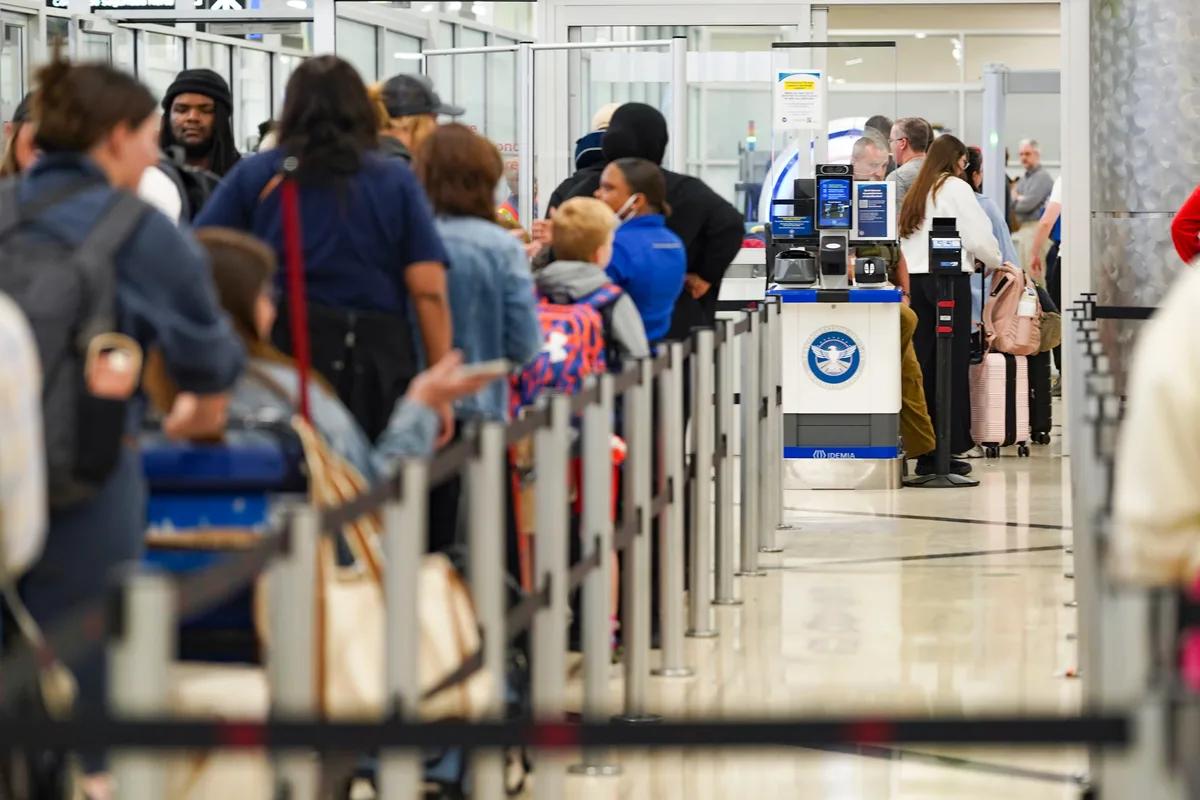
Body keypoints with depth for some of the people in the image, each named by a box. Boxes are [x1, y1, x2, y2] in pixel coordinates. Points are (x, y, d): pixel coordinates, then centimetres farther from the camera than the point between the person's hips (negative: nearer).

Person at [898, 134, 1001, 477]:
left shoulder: (916, 192, 17)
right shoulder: (956, 188, -2)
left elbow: (905, 237, 14)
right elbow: (978, 236, -5)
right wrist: (994, 261, 14)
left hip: (914, 278, 6)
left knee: (923, 361, 4)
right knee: (952, 363, -2)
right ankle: (948, 446, -3)